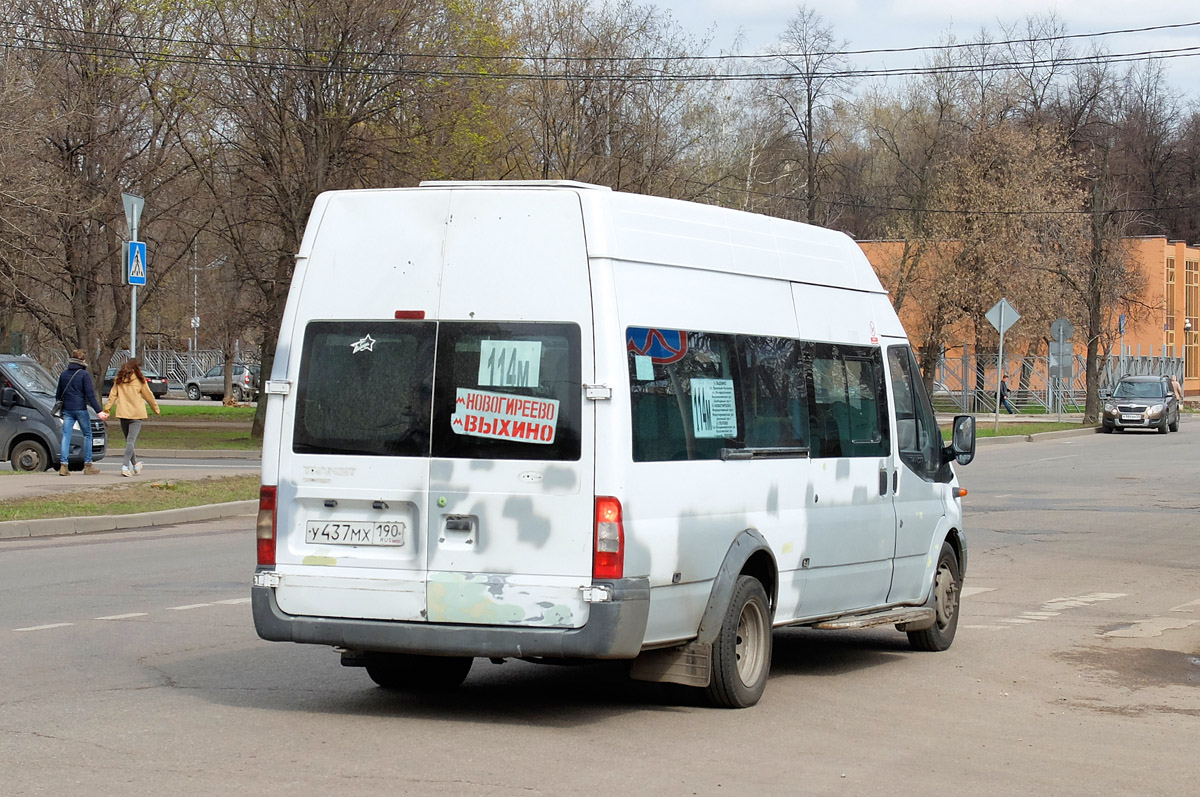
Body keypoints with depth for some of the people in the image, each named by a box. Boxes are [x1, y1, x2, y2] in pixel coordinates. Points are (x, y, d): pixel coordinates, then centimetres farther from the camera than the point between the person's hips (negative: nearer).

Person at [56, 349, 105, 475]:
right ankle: (88, 466, 7)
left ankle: (63, 465, -8)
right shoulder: (84, 375, -8)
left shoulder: (63, 374, 11)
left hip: (67, 409, 5)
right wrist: (99, 411, -13)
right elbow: (90, 395, -13)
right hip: (80, 409, -5)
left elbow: (58, 394, 19)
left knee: (66, 436, 2)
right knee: (87, 435, 7)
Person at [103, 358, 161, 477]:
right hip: (136, 414, -4)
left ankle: (135, 463, 25)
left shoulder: (118, 380, 9)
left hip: (123, 413, 4)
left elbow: (112, 395, 4)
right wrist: (156, 409, 17)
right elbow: (148, 396, 6)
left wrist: (106, 409, 5)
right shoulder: (139, 380, 0)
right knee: (131, 440, -8)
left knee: (128, 440, 16)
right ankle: (125, 466, -18)